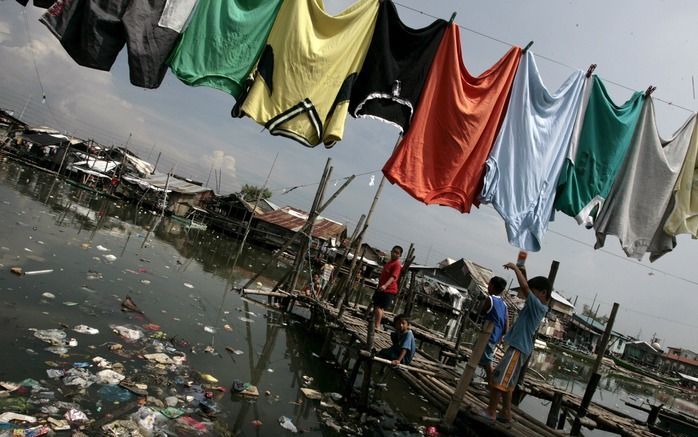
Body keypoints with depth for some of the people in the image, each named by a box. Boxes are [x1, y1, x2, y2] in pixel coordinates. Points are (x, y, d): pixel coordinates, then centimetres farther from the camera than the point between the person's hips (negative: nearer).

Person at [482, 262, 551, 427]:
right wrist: (521, 268, 17)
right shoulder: (538, 307, 11)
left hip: (518, 349, -10)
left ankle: (491, 412, 0)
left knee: (498, 379, -7)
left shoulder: (538, 306, -16)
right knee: (505, 382, 15)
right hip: (518, 347, 10)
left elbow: (524, 286, -25)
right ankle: (506, 415, 22)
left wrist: (515, 268, -15)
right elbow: (526, 287, 24)